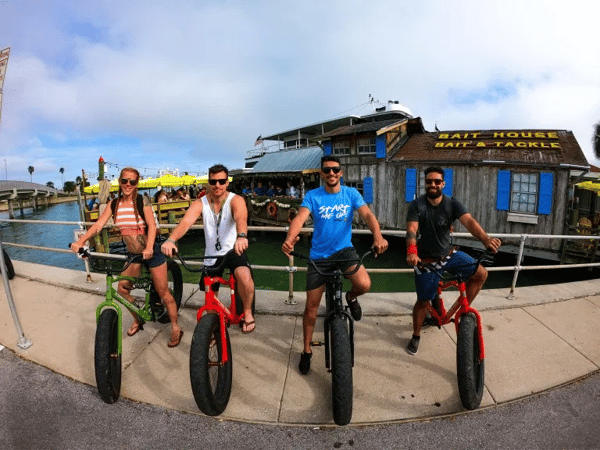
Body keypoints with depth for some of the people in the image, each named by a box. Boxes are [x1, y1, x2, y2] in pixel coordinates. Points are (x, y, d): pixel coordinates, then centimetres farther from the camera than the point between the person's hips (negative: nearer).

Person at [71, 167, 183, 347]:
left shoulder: (142, 201, -13)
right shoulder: (114, 204, 1)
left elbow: (152, 225, -22)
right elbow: (99, 224, -7)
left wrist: (149, 247, -38)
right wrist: (81, 241, -23)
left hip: (151, 252, -5)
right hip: (132, 253, 6)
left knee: (163, 292, 1)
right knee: (123, 289, 10)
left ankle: (176, 329, 16)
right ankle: (138, 321, 35)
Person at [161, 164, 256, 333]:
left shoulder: (235, 200, -14)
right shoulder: (200, 203, -7)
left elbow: (241, 218, -36)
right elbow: (185, 222, -24)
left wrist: (241, 236, -59)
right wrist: (171, 240, -45)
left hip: (233, 250, -3)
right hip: (212, 254, 4)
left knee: (245, 276, -33)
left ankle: (247, 312, -6)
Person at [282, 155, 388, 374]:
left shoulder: (351, 193, -3)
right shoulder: (313, 196, -6)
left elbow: (367, 214, -17)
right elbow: (300, 217, -22)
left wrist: (377, 235, -38)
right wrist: (289, 238, -44)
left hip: (344, 249, 0)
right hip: (319, 255, 0)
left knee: (364, 284, -28)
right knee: (311, 306, 5)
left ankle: (350, 297, 12)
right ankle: (307, 351, 27)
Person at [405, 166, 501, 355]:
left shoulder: (452, 203, -7)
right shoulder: (417, 205, -13)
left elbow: (469, 221, -23)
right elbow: (411, 230, -25)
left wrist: (486, 239, -42)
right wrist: (411, 251, -45)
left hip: (449, 254, 4)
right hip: (426, 259, -3)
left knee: (481, 273, -8)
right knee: (423, 301, 1)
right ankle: (416, 336, 24)